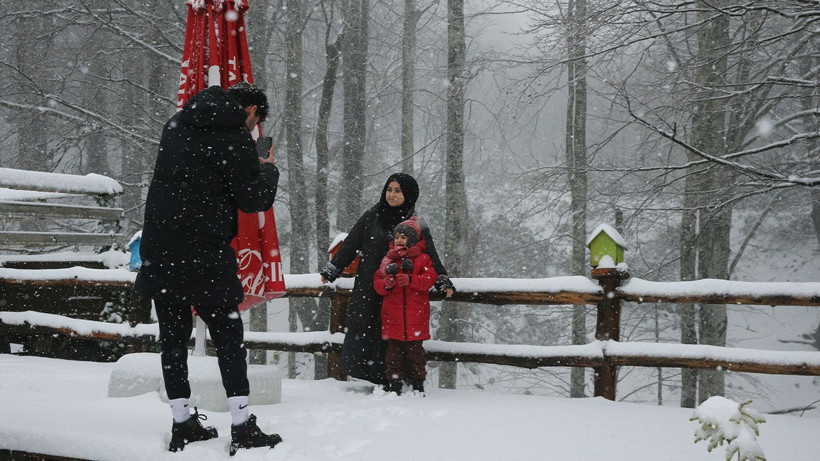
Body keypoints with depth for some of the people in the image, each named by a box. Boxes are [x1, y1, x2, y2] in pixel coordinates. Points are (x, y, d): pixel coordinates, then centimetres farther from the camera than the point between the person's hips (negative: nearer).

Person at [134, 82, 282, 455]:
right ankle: (242, 428, 1)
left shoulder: (176, 124, 14)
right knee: (228, 334, 2)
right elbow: (254, 199, -8)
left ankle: (182, 424, 16)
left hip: (158, 248, 7)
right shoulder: (235, 136, -8)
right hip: (203, 252, -6)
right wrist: (268, 169, 11)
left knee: (173, 334, 11)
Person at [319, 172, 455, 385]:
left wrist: (443, 282, -11)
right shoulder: (372, 217, 6)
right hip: (368, 286, 2)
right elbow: (350, 245, 7)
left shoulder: (416, 224, 4)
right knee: (361, 327, -2)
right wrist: (331, 270, 4)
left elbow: (430, 255, 0)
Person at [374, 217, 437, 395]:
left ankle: (417, 384, 12)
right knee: (394, 351, 4)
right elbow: (377, 281, 8)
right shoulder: (387, 260, 13)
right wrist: (386, 284, -14)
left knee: (414, 350, 3)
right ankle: (394, 384, 10)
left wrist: (411, 280, -21)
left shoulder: (422, 259, 5)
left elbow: (429, 279, -8)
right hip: (393, 315, 2)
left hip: (415, 316, -2)